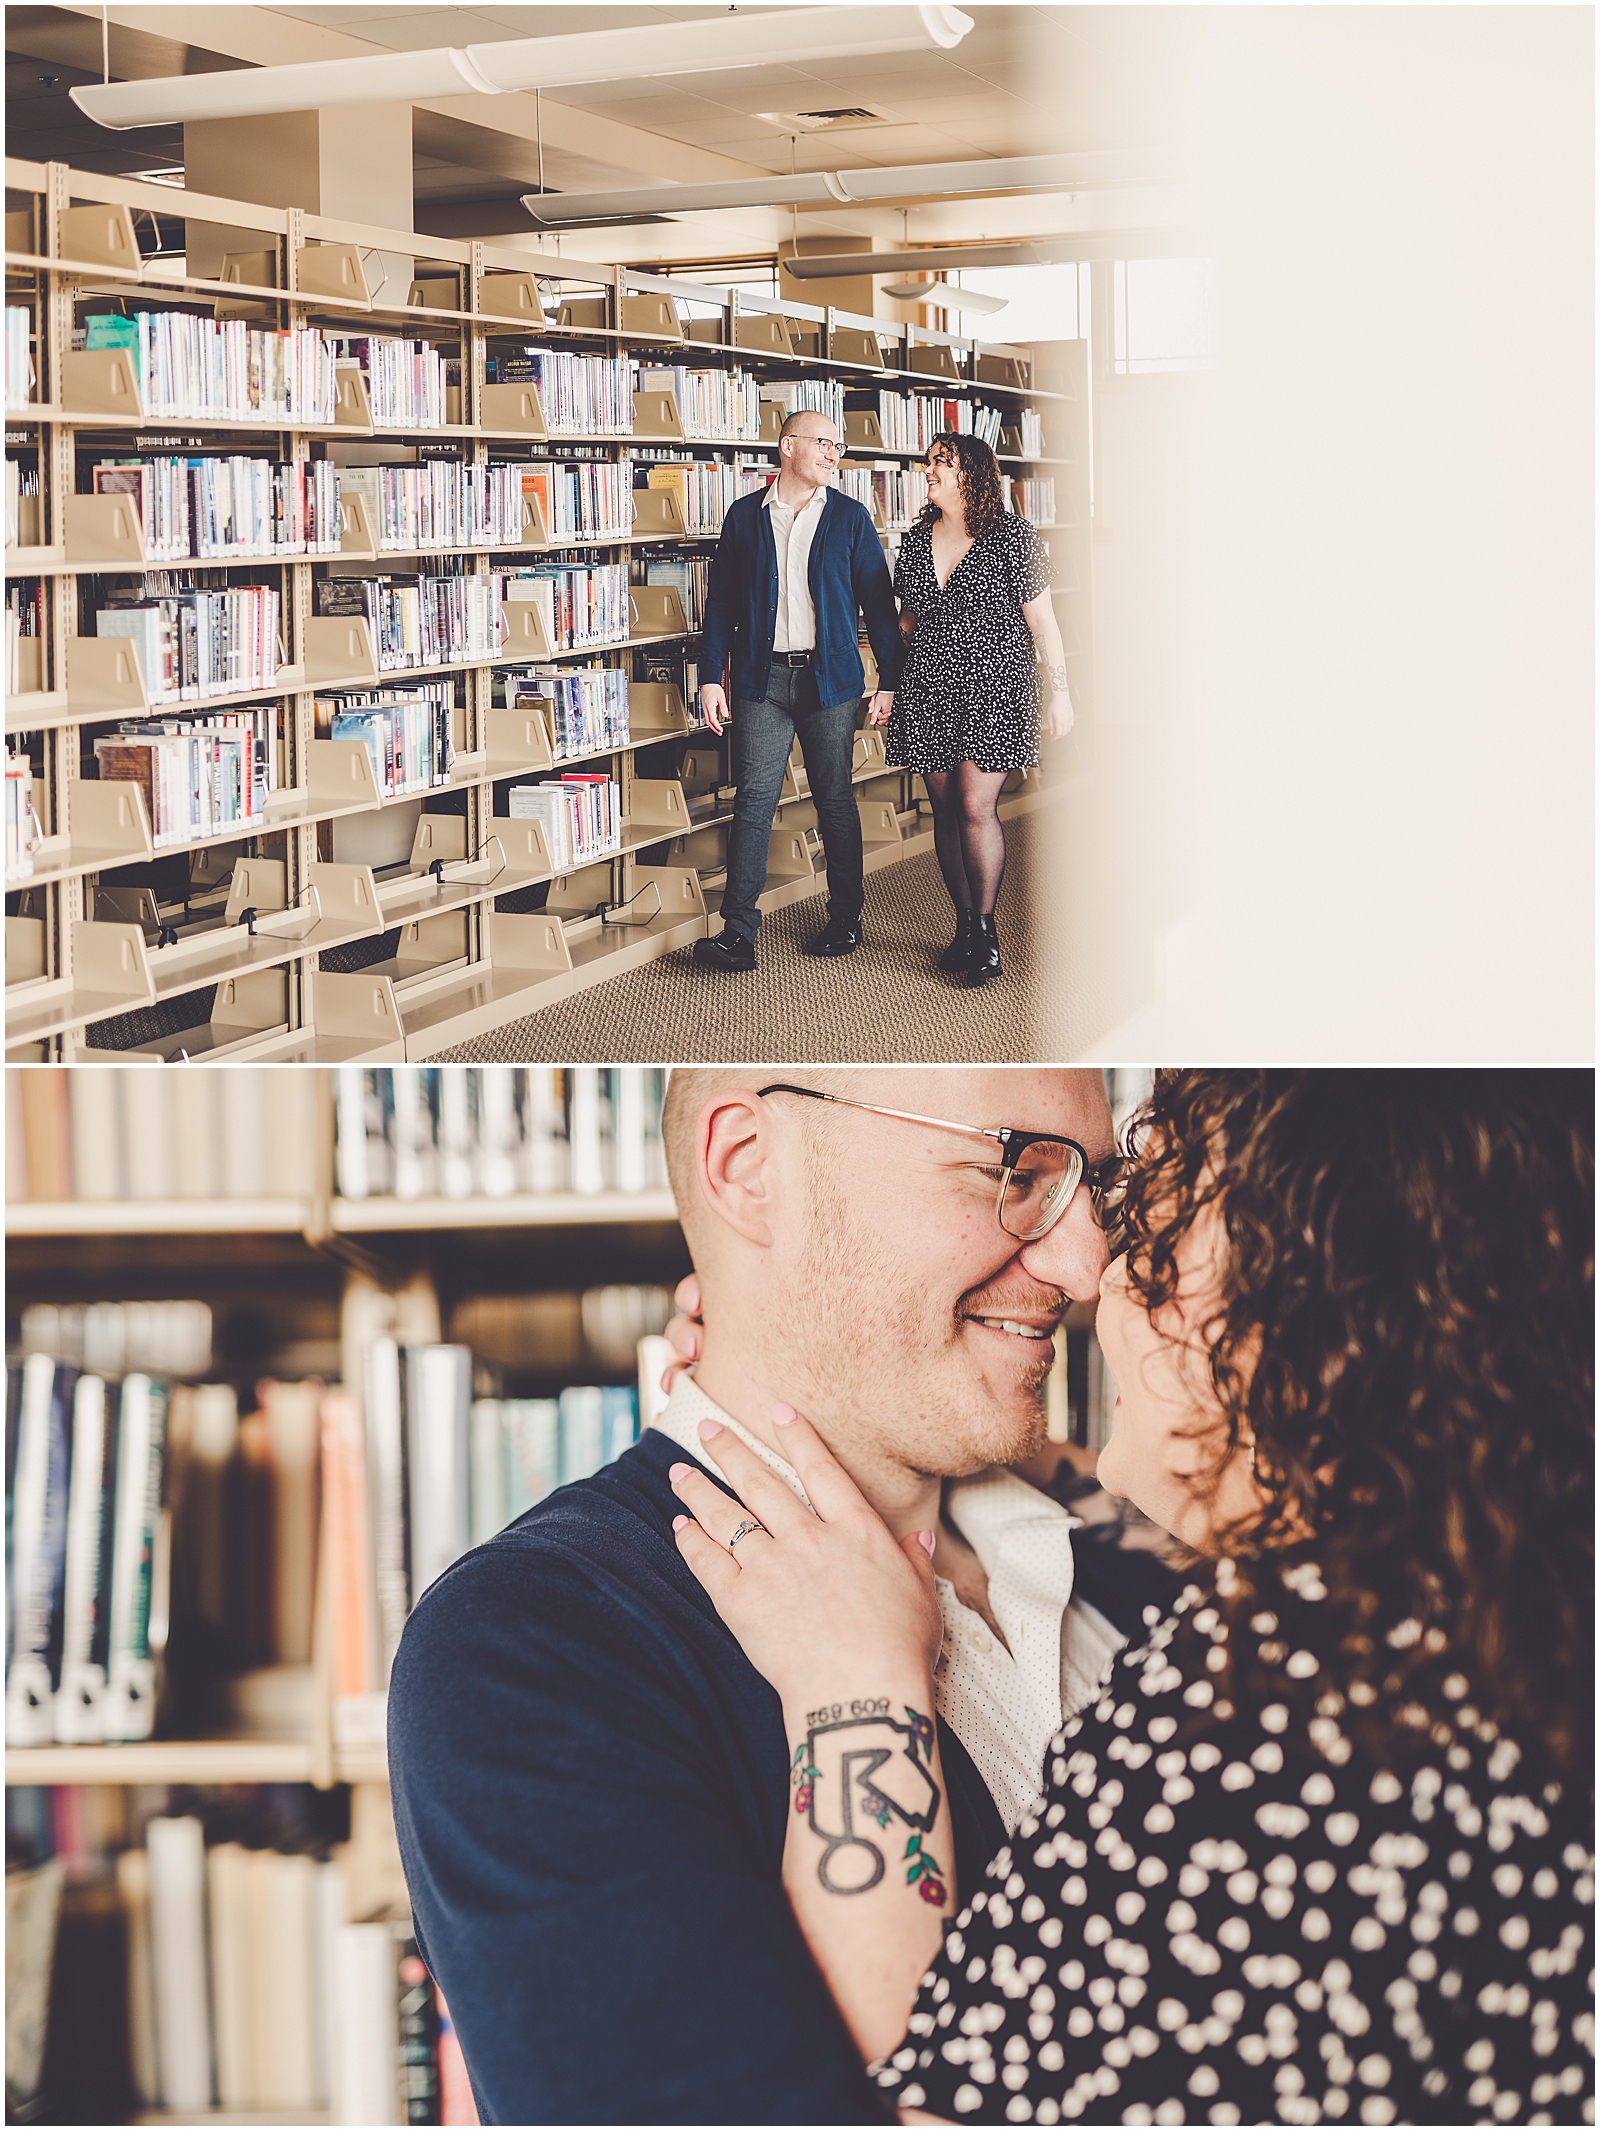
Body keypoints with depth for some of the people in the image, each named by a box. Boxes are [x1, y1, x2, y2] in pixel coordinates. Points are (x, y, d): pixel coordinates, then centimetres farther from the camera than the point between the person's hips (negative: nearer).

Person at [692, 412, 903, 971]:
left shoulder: (849, 517, 5)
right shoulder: (744, 516, 7)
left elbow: (878, 601, 5)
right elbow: (721, 601, 9)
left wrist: (890, 679, 0)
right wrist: (711, 677, 2)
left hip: (830, 678, 0)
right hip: (762, 679, 0)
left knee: (835, 801, 7)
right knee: (753, 802, -5)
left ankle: (845, 920, 19)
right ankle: (738, 933, -7)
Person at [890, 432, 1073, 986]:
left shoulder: (1013, 536, -4)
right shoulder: (916, 541, 9)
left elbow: (1041, 619, -2)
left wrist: (1060, 691, -4)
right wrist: (890, 687, 16)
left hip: (994, 690, -5)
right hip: (928, 691, 5)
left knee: (976, 806, -13)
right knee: (945, 810, 6)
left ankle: (986, 931, -2)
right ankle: (965, 927, 16)